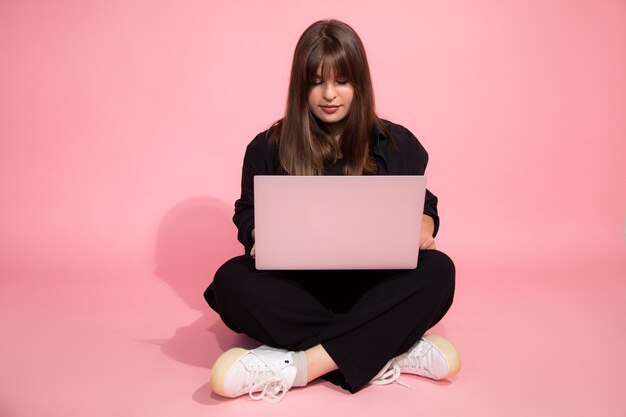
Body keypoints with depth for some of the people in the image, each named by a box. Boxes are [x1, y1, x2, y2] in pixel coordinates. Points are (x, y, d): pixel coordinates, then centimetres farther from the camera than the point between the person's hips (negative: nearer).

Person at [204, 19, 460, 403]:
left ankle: (299, 365, -33)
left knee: (438, 271, -28)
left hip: (372, 284, 1)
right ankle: (394, 351, -30)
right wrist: (261, 236, -15)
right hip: (296, 283, 0)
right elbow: (248, 213, 9)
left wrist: (423, 230, -12)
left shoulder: (395, 144, 6)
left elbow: (423, 206, 13)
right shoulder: (268, 147, 4)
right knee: (231, 280, -31)